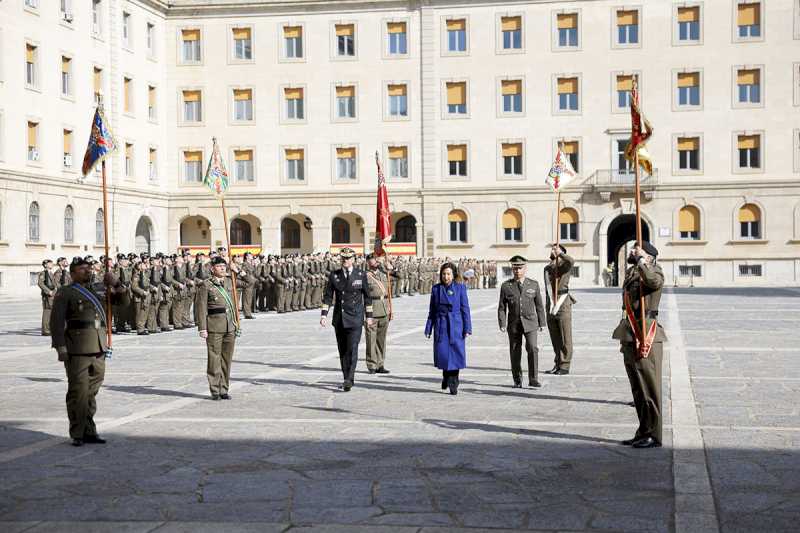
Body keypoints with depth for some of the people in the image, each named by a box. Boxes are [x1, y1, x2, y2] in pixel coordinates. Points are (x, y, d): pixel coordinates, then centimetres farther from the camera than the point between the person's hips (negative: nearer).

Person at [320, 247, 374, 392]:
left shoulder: (361, 275, 1)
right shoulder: (334, 275, 4)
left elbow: (367, 296, 6)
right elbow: (328, 296, 4)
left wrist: (369, 316, 5)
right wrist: (324, 315, -5)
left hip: (355, 317, -3)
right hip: (339, 318, 3)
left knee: (352, 349, -12)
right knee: (342, 350, 9)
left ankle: (349, 380, -13)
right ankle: (346, 379, 19)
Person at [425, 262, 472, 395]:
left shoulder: (460, 288, 1)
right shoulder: (436, 289, 7)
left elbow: (465, 309, 1)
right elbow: (432, 311, 11)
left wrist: (467, 328, -4)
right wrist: (428, 329, 7)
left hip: (456, 326, -1)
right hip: (441, 326, 1)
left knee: (455, 354, -3)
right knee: (442, 354, -3)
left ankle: (453, 384, 9)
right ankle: (446, 376, 25)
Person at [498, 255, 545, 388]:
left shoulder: (534, 285, 4)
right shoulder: (506, 286, 2)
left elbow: (539, 305, 9)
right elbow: (501, 307, 2)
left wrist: (542, 323, 6)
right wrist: (502, 324, -7)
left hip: (530, 323, -1)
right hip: (513, 324, 1)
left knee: (532, 348, -16)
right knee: (515, 353, 5)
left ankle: (533, 379, -10)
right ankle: (517, 381, 17)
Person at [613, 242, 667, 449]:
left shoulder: (654, 270, -7)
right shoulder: (630, 273, 17)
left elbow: (655, 282, -32)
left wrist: (641, 260, -21)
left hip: (646, 337, -9)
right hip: (630, 337, 9)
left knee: (649, 389, -4)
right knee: (637, 389, 14)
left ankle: (653, 435, 1)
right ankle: (643, 433, 22)